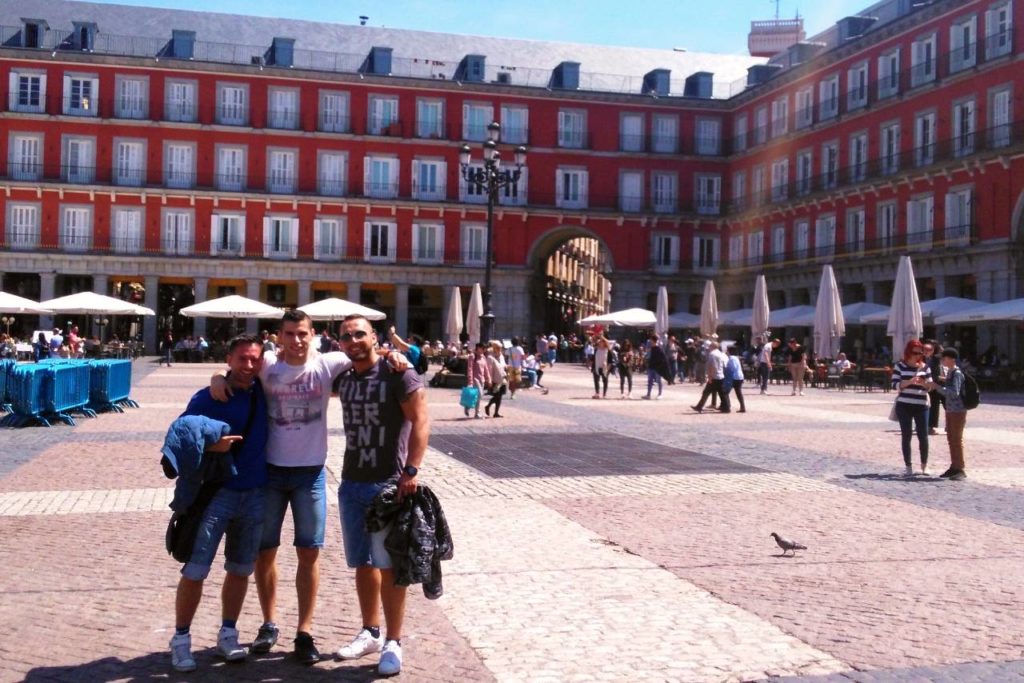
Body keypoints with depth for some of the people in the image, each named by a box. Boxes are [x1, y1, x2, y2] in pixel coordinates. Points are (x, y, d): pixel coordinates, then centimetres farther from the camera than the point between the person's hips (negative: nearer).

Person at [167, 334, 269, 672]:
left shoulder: (263, 393, 4)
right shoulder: (207, 398, -7)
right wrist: (209, 445, -22)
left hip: (255, 493, 4)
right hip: (216, 491, -4)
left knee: (240, 569, 12)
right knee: (195, 569, -5)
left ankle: (228, 634, 27)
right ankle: (181, 638, 11)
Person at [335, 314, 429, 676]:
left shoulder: (397, 373, -10)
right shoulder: (344, 379, 9)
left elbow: (420, 420, -14)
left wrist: (411, 471, -23)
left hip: (389, 483, -6)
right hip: (351, 483, 6)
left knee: (389, 565, 0)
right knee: (363, 563, 15)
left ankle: (393, 642, 11)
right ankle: (370, 632, 29)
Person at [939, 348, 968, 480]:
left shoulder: (957, 373, -14)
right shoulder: (949, 372, 12)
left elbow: (955, 393, -24)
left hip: (958, 411, -9)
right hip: (950, 410, 9)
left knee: (957, 439, -4)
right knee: (951, 439, 13)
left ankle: (960, 469, 1)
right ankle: (954, 467, 21)